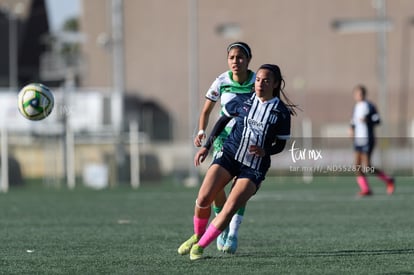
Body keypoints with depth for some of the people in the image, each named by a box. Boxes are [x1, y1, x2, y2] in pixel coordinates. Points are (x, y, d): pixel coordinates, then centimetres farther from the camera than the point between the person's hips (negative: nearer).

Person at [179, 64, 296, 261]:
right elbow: (223, 120, 16)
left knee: (229, 209, -16)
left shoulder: (281, 113, -3)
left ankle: (200, 246, 0)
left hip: (254, 167, -2)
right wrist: (207, 146, 10)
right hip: (229, 154, 2)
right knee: (203, 199, -13)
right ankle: (197, 235, 16)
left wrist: (264, 151, -15)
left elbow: (280, 144, 6)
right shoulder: (243, 101, 2)